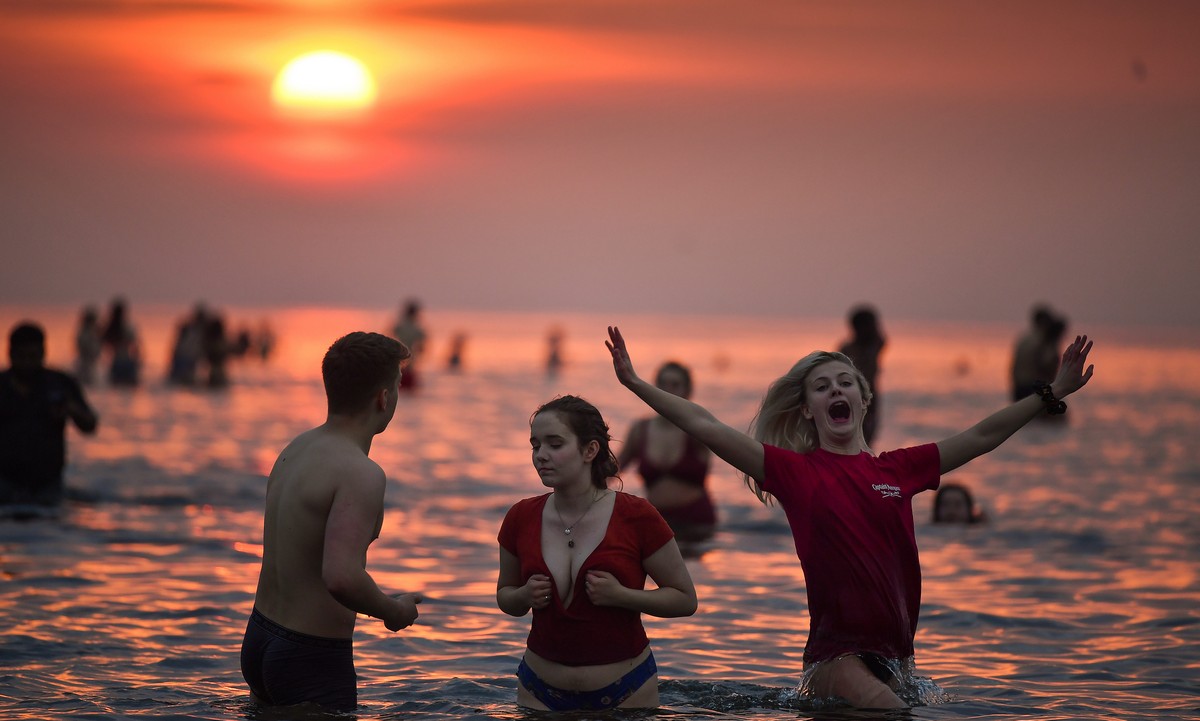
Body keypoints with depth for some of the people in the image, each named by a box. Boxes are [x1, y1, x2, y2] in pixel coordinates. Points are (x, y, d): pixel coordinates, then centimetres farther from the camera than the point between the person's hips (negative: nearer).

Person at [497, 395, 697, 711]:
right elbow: (504, 595, 13)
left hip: (625, 691, -2)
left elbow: (685, 599, -4)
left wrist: (621, 595, -20)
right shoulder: (521, 518, -3)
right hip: (541, 692, 2)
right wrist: (525, 596, -10)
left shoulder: (636, 516, -12)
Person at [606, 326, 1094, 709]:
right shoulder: (796, 471, 1)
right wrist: (635, 383, -9)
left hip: (896, 653, 5)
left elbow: (982, 437, 15)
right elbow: (706, 428, -4)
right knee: (885, 709, -27)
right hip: (836, 652, -5)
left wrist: (1054, 392, 14)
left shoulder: (898, 470, 10)